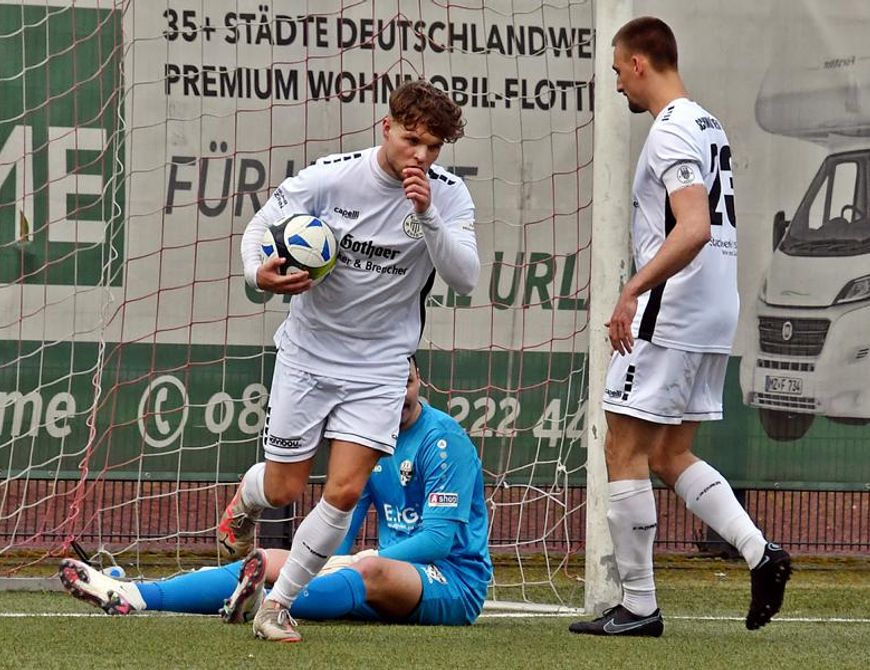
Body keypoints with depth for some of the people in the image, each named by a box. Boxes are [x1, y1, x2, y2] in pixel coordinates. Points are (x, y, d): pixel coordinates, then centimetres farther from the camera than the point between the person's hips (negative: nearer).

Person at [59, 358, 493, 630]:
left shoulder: (444, 439, -11)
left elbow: (439, 537, -18)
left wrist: (354, 563, -24)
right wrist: (320, 566, -4)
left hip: (455, 580, -7)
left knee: (372, 570, -39)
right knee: (270, 561, -6)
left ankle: (266, 605, -66)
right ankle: (130, 597, -19)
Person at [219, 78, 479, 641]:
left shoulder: (448, 196, -10)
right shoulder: (329, 178, -14)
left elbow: (465, 279, -21)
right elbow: (261, 225, -2)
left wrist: (427, 214, -33)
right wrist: (259, 273, -23)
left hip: (379, 367, 1)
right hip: (308, 355, 0)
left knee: (345, 493, -12)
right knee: (283, 491, 6)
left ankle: (279, 605, 5)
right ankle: (245, 501, 44)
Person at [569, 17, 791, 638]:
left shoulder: (671, 132, -15)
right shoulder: (709, 126, 16)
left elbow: (694, 230, -27)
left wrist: (633, 290, -28)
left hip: (670, 311, -10)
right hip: (716, 314, 10)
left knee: (625, 450, -2)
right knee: (670, 454, 15)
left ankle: (637, 605, -1)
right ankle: (760, 552, 0)